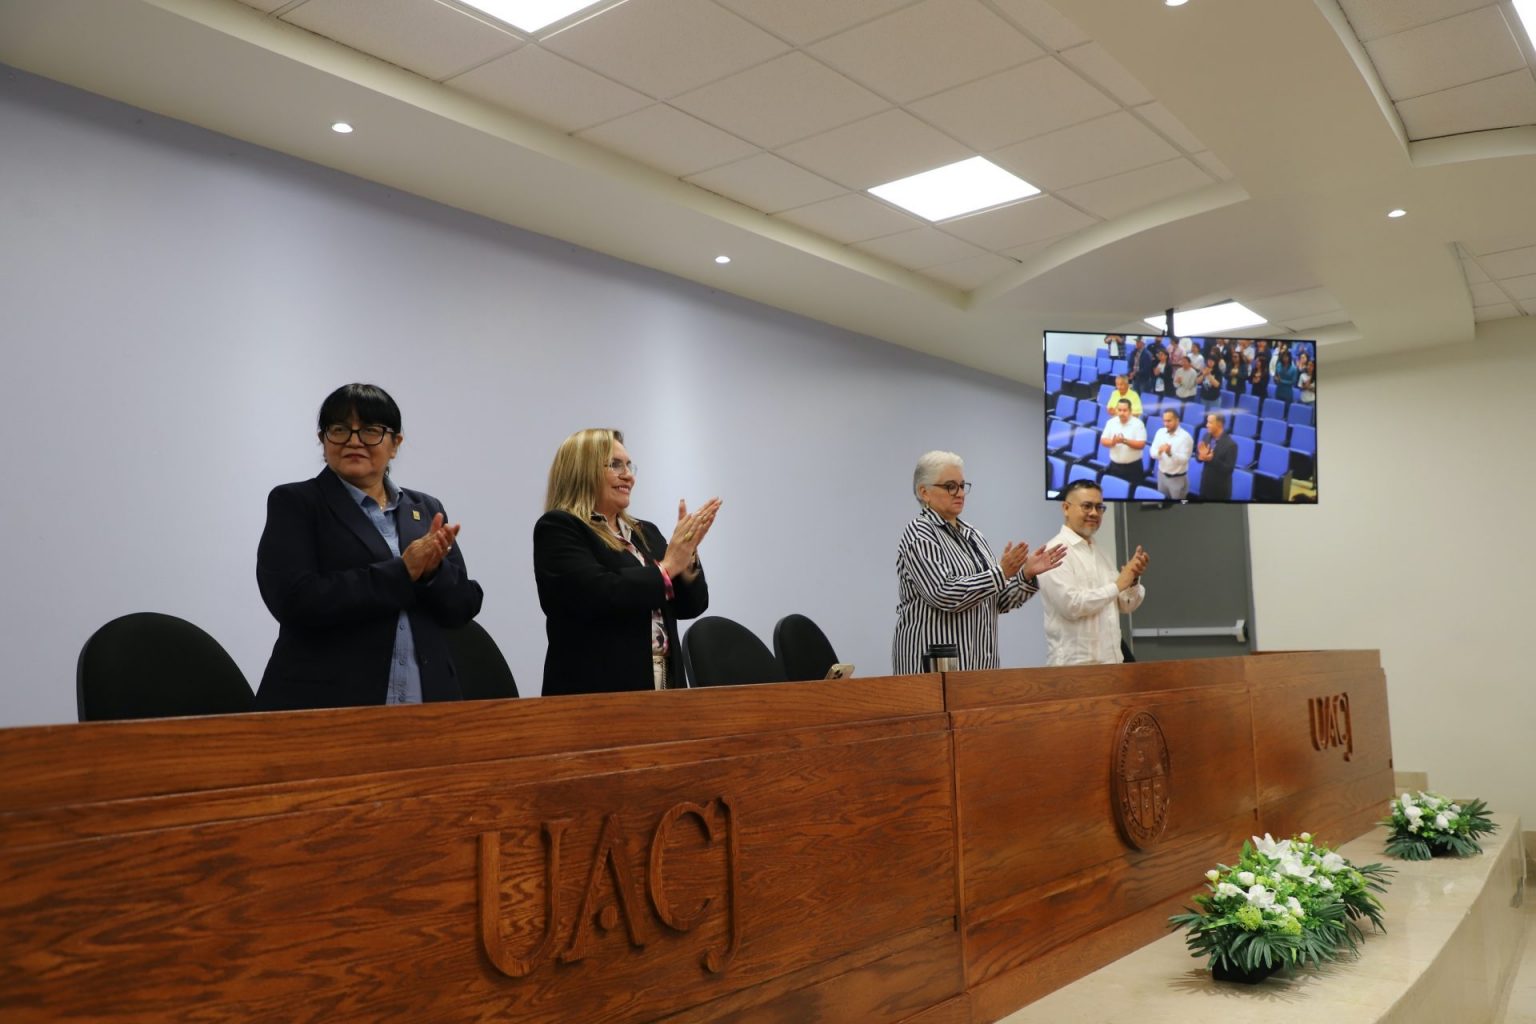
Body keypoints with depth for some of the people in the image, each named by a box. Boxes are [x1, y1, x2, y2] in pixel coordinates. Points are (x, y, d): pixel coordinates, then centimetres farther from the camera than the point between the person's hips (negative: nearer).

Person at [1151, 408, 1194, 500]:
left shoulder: (1185, 437, -17)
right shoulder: (1160, 432, -1)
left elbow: (1184, 459, -23)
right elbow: (1153, 453, -3)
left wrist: (1170, 453, -40)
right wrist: (1159, 451, -27)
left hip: (1178, 478, -5)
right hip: (1162, 475, 5)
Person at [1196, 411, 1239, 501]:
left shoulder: (1230, 444, -22)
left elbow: (1229, 469, -23)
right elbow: (1199, 456, 4)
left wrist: (1212, 459, -35)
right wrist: (1201, 455, -21)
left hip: (1220, 489, -6)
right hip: (1205, 485, 6)